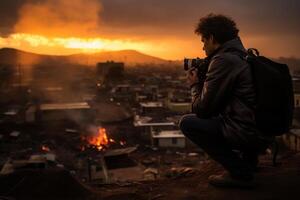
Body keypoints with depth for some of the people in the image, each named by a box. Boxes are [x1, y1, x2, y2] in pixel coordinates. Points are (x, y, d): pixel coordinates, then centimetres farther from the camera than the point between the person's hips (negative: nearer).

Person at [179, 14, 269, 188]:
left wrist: (195, 85, 5)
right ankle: (248, 157, 21)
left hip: (248, 133, -10)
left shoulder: (223, 60, -15)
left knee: (187, 122, -6)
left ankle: (240, 172, -5)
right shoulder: (243, 57, 14)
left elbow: (201, 109, -13)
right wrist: (202, 82, 17)